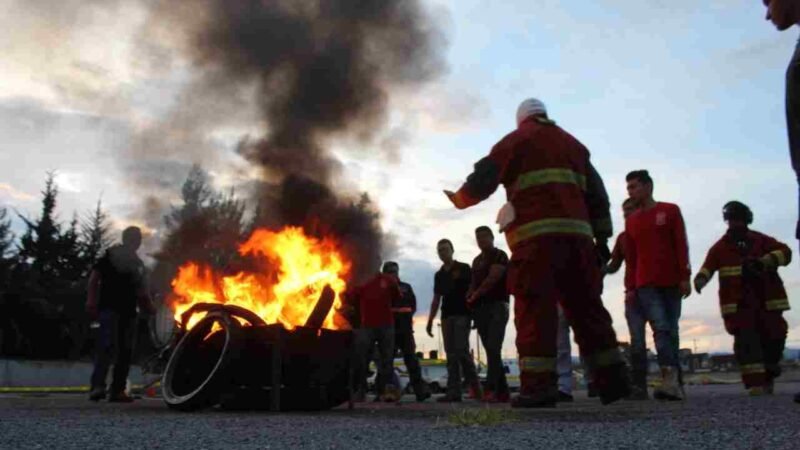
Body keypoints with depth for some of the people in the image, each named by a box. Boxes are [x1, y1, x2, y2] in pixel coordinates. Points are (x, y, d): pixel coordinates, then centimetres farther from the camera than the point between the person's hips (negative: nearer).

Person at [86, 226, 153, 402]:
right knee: (108, 347, -20)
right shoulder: (110, 255, 6)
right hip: (109, 308, -6)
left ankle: (117, 390, 7)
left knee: (125, 352, 3)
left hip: (129, 312, 6)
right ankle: (97, 386, -23)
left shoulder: (138, 264, 23)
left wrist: (149, 308, 12)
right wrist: (91, 300, -16)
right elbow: (94, 277, -3)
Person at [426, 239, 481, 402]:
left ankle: (475, 386, -2)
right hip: (446, 316, 5)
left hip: (462, 314, -5)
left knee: (461, 350, -14)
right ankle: (454, 391, -2)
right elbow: (436, 299, 19)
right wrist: (430, 321, 14)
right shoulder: (439, 275, 17)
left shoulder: (464, 269, 3)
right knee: (451, 354, 0)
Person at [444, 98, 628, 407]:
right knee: (587, 307, 9)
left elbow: (484, 178, 2)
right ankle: (612, 379, 10)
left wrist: (459, 199, 21)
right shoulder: (573, 144, 26)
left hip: (537, 235, -5)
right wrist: (602, 237, 20)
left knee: (535, 309, -7)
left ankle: (538, 386, -13)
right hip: (576, 233, 5)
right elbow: (597, 194, 21)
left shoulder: (516, 140, 10)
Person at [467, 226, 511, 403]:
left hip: (497, 306, -7)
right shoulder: (477, 260, 22)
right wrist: (470, 300, -2)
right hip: (481, 309, 7)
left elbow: (492, 279, -11)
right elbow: (473, 283, 18)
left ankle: (490, 389, -24)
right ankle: (502, 392, 5)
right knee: (492, 351, 3)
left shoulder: (500, 256, 0)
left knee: (493, 349, -17)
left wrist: (474, 296, -3)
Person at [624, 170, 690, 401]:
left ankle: (674, 382, 8)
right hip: (646, 285, 1)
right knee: (661, 328, -14)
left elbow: (681, 245, 0)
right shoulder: (630, 220, 13)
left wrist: (685, 277, -8)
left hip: (671, 283, -1)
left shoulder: (670, 210, 6)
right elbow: (630, 256, 13)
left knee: (671, 330, 3)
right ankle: (671, 379, -24)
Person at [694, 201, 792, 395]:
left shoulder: (762, 240, 10)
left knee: (773, 337, 5)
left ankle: (768, 379, 27)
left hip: (766, 300, 2)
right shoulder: (720, 247, 6)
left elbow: (784, 252, -4)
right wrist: (700, 279, -29)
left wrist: (765, 261, -25)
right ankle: (755, 383, -10)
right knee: (746, 340, -10)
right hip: (738, 303, -2)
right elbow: (708, 266, -6)